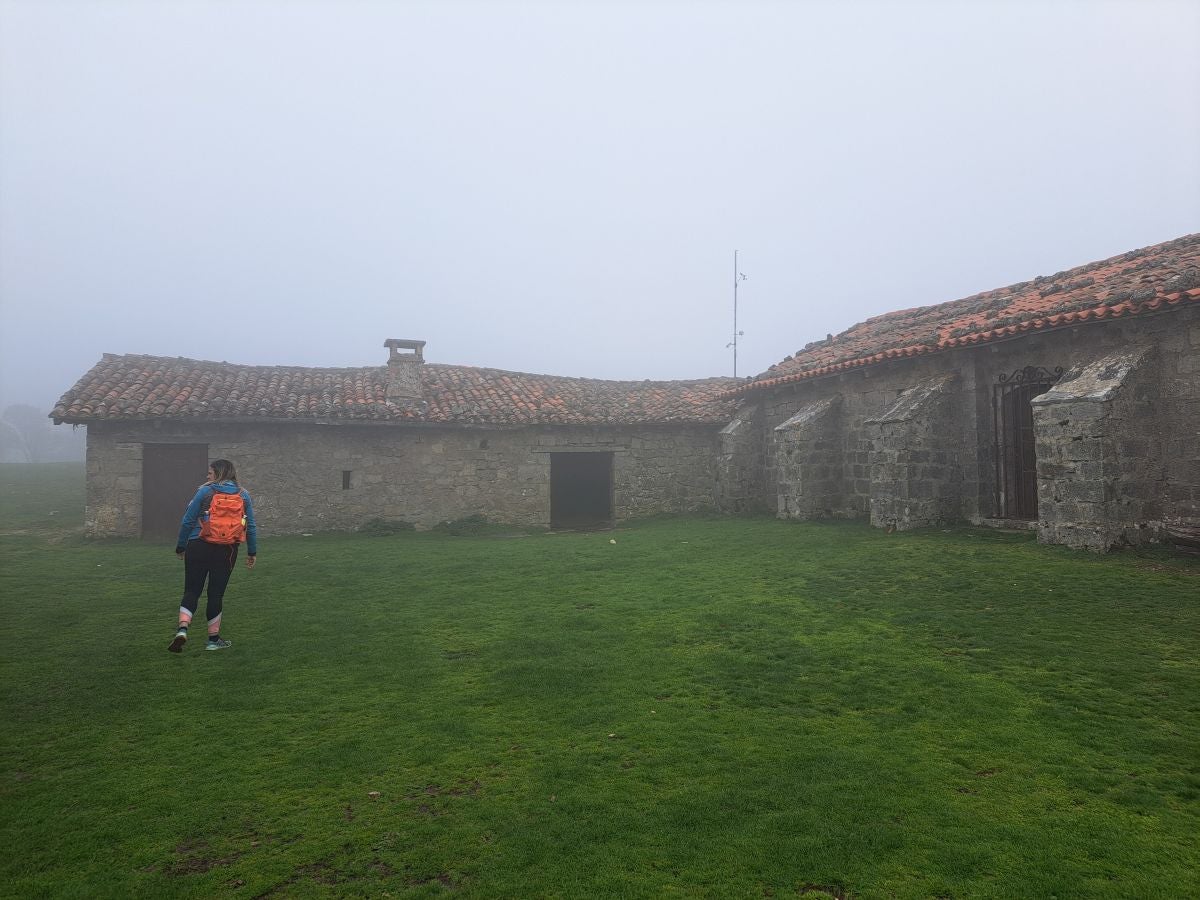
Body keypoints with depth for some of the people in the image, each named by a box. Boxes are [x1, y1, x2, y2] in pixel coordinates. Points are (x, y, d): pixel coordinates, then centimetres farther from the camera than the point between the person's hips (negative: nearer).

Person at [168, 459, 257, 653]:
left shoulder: (205, 492, -2)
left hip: (198, 548, -2)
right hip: (227, 552, 2)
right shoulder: (243, 496, 4)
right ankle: (214, 639, 16)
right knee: (216, 593, 10)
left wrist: (180, 547, 10)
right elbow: (251, 526, 5)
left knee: (191, 591, 7)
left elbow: (187, 521, -1)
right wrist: (252, 552, 13)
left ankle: (182, 629, -14)